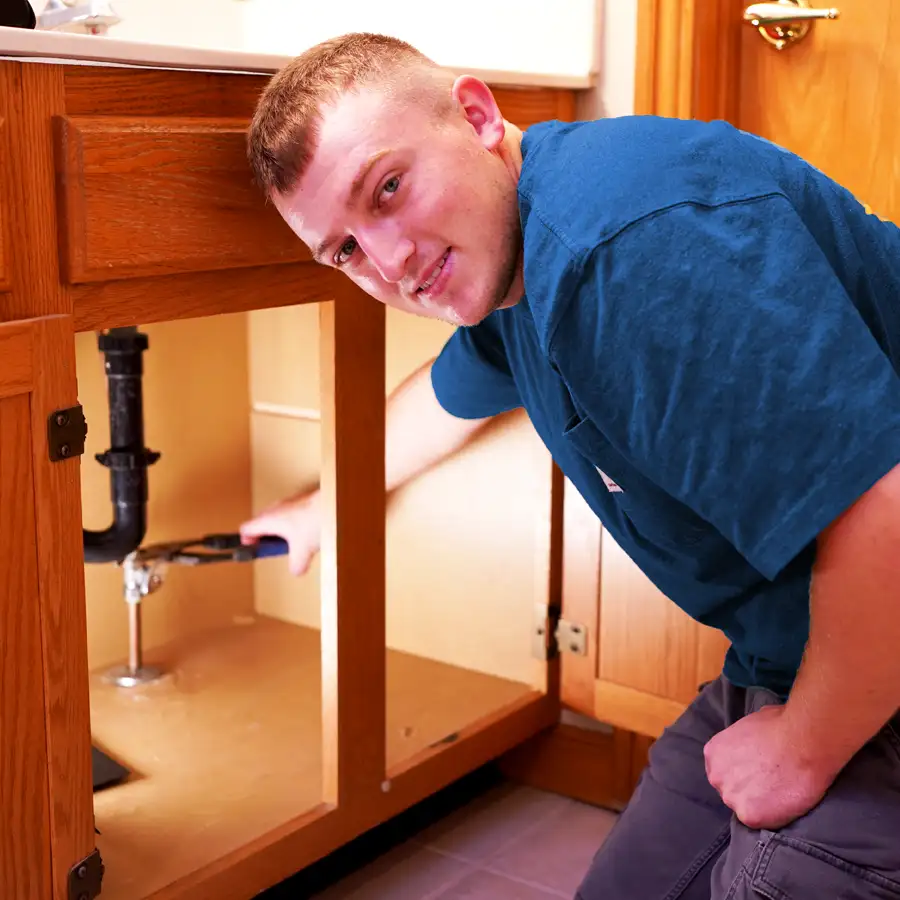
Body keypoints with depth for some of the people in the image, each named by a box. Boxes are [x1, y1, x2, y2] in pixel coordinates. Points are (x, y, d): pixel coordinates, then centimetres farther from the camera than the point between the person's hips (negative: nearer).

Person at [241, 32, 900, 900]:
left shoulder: (636, 240, -31)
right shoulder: (502, 265, 4)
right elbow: (448, 396, 28)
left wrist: (805, 752, -19)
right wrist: (320, 508, 44)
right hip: (781, 666, 9)